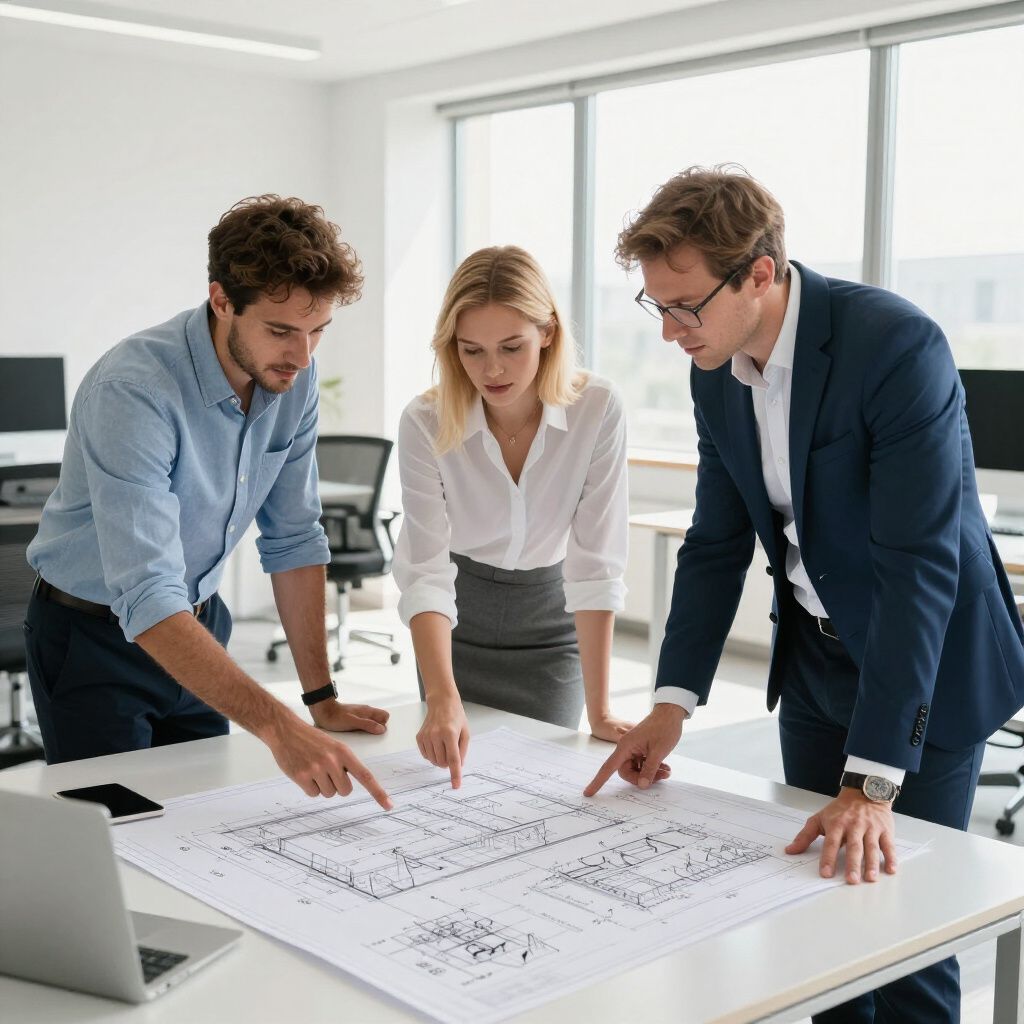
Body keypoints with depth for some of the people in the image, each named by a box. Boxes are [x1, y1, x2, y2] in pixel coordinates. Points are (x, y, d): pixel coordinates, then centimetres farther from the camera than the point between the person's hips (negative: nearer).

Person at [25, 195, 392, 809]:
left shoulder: (295, 376, -10)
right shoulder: (133, 390, -30)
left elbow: (293, 539, -2)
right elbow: (147, 602, -38)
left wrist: (322, 700, -5)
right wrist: (278, 728, -46)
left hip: (199, 620, 6)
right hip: (96, 636, -5)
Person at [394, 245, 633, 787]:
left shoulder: (598, 410, -25)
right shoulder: (425, 422, -24)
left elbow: (594, 565, -23)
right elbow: (427, 572, -29)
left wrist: (599, 712, -25)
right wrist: (443, 699, -44)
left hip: (549, 616, 0)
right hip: (459, 619, 0)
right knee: (462, 773, 10)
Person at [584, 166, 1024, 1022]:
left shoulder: (896, 345, -27)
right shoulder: (717, 370, -5)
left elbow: (919, 564, -31)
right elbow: (717, 544, 1)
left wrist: (873, 781, -34)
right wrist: (673, 702, -9)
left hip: (926, 660, -6)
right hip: (815, 655, 6)